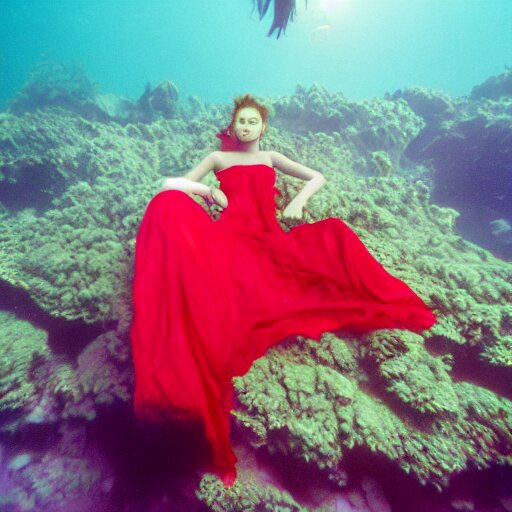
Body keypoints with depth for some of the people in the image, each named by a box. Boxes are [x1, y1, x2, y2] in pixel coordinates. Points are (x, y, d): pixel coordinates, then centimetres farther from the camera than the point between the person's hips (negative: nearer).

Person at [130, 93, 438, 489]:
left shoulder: (271, 157, 31)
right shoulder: (218, 157, 27)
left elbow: (318, 178, 26)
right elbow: (176, 183, 20)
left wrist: (299, 199, 6)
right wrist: (210, 190, 2)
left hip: (269, 240, 2)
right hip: (229, 236, -2)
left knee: (334, 233, -20)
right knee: (170, 204, -31)